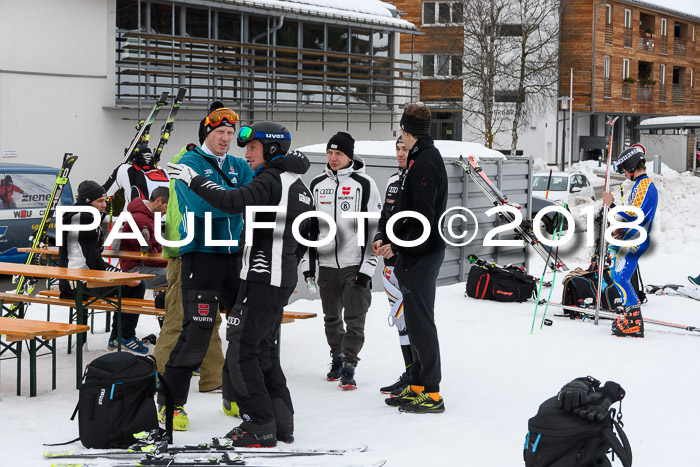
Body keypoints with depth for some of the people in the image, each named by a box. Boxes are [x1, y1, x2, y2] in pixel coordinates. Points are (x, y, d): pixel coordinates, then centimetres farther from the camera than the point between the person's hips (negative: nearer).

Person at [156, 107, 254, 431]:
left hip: (235, 255, 6)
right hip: (201, 255, -6)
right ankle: (171, 403, 2)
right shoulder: (190, 163, -1)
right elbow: (203, 204, -18)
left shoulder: (239, 167, 16)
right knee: (197, 332, -11)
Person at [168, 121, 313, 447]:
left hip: (261, 279, -10)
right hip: (283, 280, 10)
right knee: (265, 352, 16)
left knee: (241, 353, -6)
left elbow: (232, 202, -29)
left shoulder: (271, 180, -13)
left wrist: (193, 180, -19)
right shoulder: (298, 186, 16)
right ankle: (282, 424, 18)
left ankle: (261, 428, -6)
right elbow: (306, 234, 23)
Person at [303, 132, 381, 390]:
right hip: (326, 264, 4)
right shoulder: (317, 185, 8)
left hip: (355, 265, -4)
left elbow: (374, 228, -6)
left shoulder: (364, 184, -5)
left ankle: (349, 367, 1)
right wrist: (308, 263, 11)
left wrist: (367, 267, -10)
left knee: (354, 318, -5)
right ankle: (337, 358, 30)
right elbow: (308, 225, 15)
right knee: (331, 317, 13)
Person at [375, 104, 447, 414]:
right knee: (416, 321, 15)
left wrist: (397, 247, -16)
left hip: (421, 257, -11)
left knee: (421, 323, -6)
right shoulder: (425, 158, 15)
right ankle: (417, 386, 23)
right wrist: (388, 240, 16)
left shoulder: (424, 164, -18)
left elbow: (423, 219, -23)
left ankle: (432, 394, -1)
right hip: (419, 256, 11)